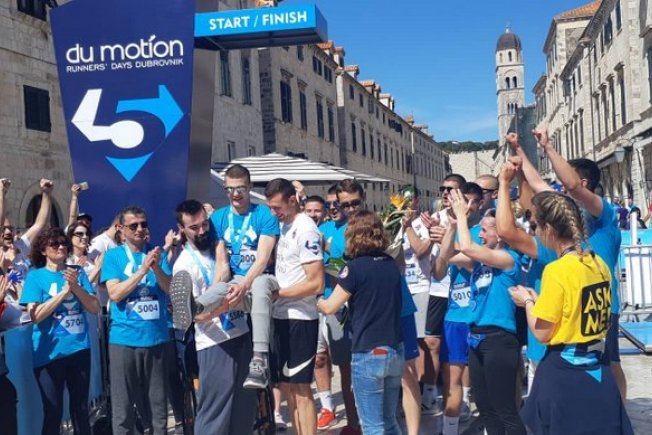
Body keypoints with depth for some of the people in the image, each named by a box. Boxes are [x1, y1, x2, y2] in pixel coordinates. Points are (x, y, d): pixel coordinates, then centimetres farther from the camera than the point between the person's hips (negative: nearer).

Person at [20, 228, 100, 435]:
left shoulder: (78, 272, 5)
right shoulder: (35, 276, -3)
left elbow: (95, 308, -1)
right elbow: (35, 316, -14)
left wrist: (76, 287, -15)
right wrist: (64, 291, -19)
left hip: (79, 348, 3)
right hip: (50, 353, -3)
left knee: (80, 408, 13)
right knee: (53, 412, 4)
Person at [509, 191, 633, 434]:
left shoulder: (557, 270, -19)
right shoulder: (598, 263, 3)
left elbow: (542, 333, -15)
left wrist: (527, 302, 1)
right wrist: (540, 301, 15)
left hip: (563, 373, -7)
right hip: (596, 370, 7)